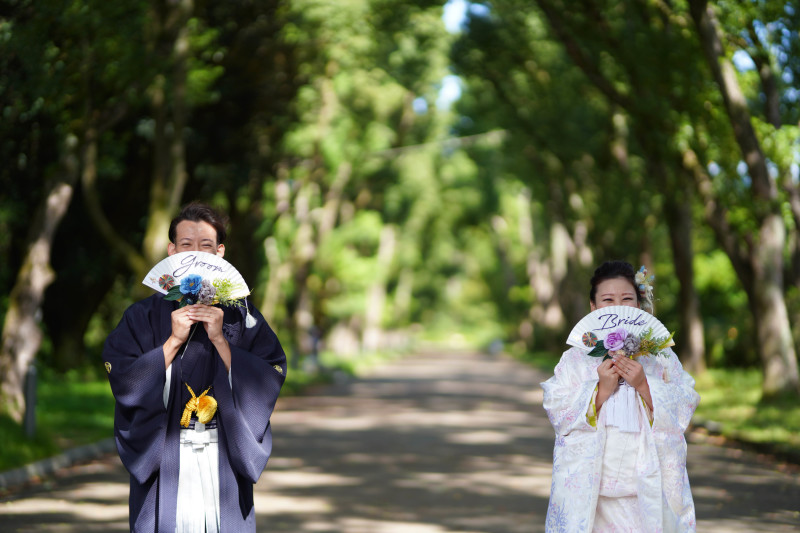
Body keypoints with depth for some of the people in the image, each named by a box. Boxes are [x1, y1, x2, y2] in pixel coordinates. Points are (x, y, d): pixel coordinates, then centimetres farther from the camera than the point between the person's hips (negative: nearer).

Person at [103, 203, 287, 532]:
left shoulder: (241, 316, 5)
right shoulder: (143, 316, 3)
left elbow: (270, 381, -4)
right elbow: (123, 381, -7)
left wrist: (220, 340, -13)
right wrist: (174, 341, -14)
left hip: (224, 464, 1)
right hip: (163, 464, -1)